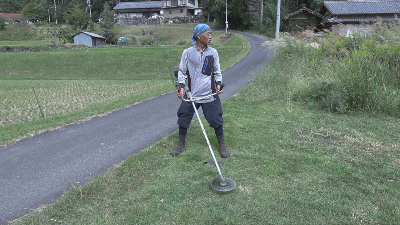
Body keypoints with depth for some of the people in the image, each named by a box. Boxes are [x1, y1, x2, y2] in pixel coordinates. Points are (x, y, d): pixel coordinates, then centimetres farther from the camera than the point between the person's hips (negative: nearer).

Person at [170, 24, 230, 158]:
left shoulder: (213, 52, 3)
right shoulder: (187, 53, -1)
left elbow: (217, 72, 11)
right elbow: (182, 71, 5)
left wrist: (218, 84, -5)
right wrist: (181, 86, -8)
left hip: (210, 95, 1)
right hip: (191, 94, 0)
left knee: (216, 120, 5)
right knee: (183, 119, 7)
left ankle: (222, 146, 25)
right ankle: (181, 146, 28)